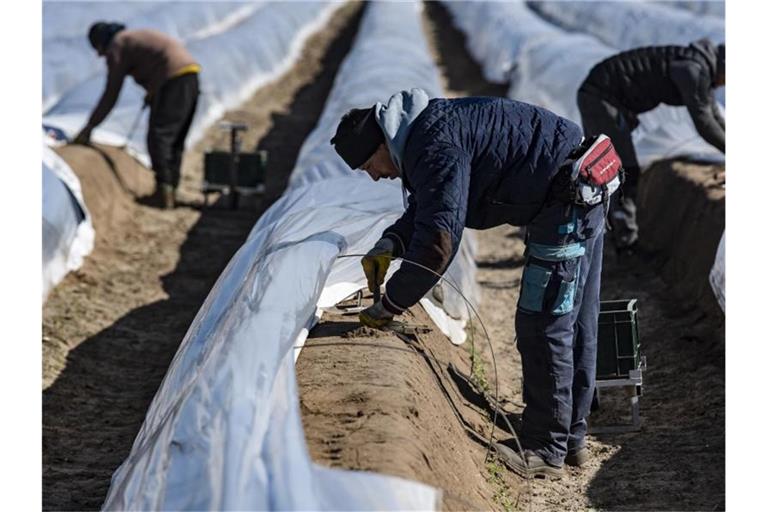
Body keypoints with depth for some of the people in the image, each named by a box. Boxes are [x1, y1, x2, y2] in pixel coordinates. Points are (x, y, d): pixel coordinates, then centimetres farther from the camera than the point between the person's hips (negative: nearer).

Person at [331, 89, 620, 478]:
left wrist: (388, 306, -20)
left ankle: (546, 451, 1)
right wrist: (390, 244, 4)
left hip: (568, 196, -11)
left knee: (543, 326, -6)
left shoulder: (437, 146, -22)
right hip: (583, 195, 11)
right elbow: (426, 208, 24)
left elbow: (437, 240, -28)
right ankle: (571, 439, 26)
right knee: (575, 323, 16)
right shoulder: (425, 130, 11)